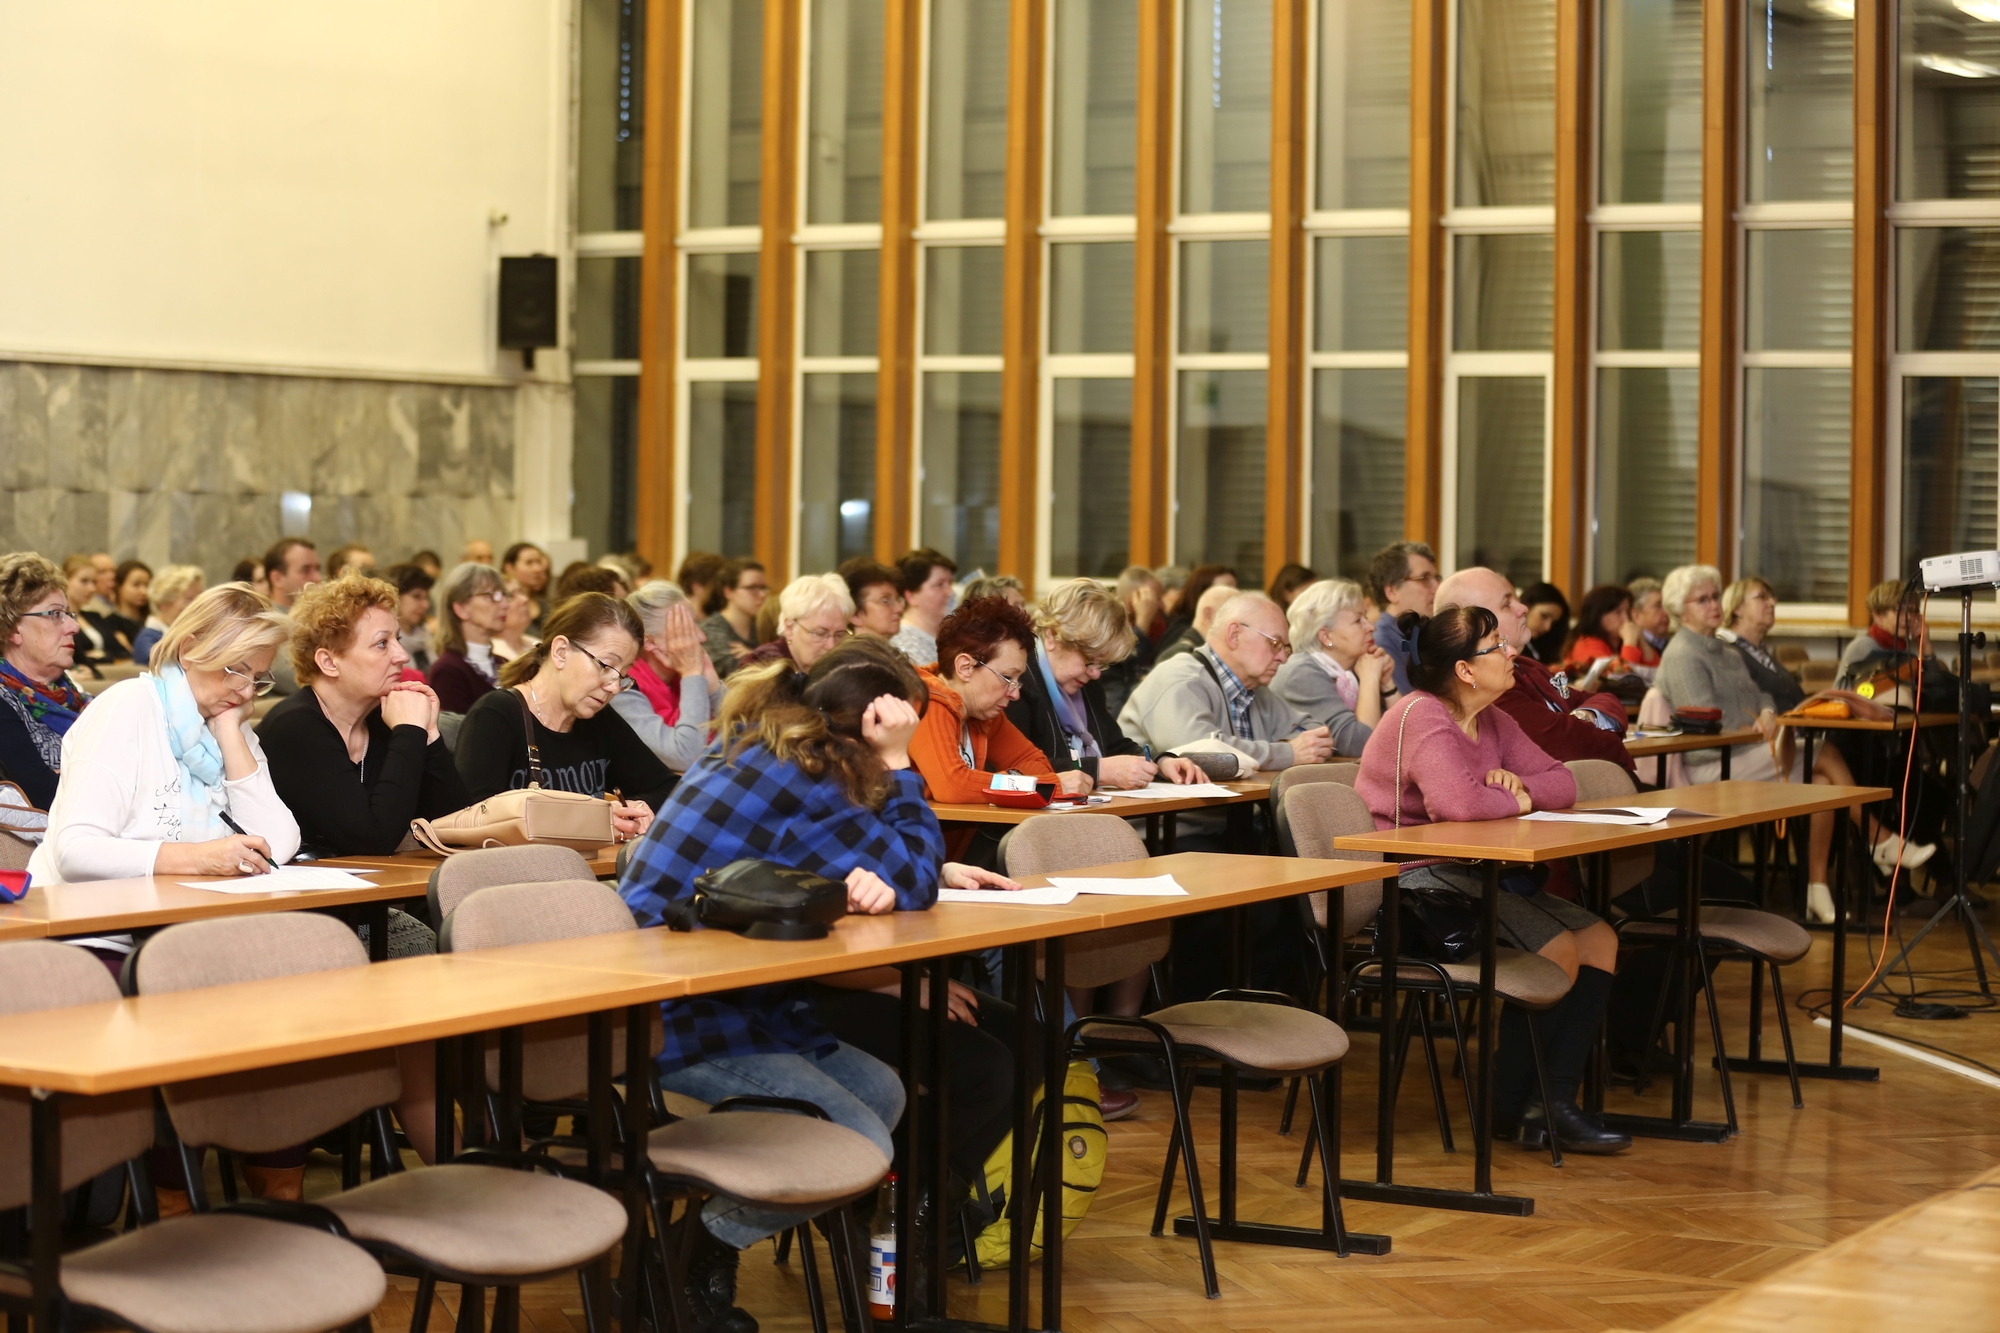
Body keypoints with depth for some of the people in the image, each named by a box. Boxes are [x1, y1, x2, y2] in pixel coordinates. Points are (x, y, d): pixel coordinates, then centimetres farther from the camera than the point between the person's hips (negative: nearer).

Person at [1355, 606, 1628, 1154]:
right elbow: (1457, 800, -33)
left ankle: (1557, 1102, -8)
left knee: (1598, 938, -2)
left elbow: (1561, 784, 13)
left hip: (1469, 873, 10)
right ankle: (1509, 1104, -3)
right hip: (1415, 881, -10)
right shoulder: (1422, 719, -16)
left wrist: (1514, 784, -10)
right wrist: (1515, 801, -12)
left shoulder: (1492, 721, 13)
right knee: (1557, 950, -20)